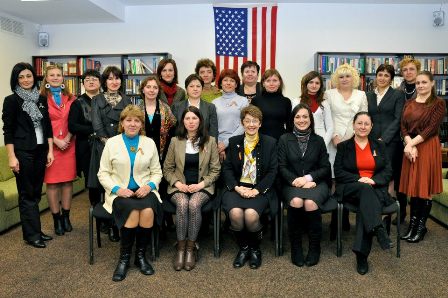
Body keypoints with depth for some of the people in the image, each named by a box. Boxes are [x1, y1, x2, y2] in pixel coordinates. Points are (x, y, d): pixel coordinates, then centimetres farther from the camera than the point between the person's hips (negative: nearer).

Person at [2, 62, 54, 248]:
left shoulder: (41, 99, 9)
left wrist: (50, 150, 5)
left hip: (40, 151, 5)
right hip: (23, 152, -5)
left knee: (36, 192, 11)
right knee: (27, 194, 2)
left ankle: (35, 230, 22)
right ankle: (31, 235, 11)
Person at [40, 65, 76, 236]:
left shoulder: (70, 98, 11)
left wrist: (68, 138, -6)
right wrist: (56, 141, -11)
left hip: (68, 145, 3)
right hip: (50, 145, -3)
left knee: (68, 180, 5)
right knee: (52, 181, 0)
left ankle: (66, 216, 17)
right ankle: (57, 219, 10)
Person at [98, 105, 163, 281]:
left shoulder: (149, 143, 10)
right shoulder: (112, 143, 5)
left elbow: (157, 172, 11)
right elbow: (103, 173, 4)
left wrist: (149, 185, -10)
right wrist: (117, 189, -13)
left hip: (144, 190, 1)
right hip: (120, 192, -1)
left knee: (148, 211, -30)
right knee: (133, 211, -32)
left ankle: (141, 255, -7)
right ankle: (124, 258, -10)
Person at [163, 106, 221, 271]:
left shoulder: (210, 141, 4)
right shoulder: (175, 141, 6)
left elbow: (215, 169, 4)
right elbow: (167, 168, 10)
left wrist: (201, 184, -10)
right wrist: (177, 183, -8)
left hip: (202, 187, -1)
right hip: (179, 186, 1)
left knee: (194, 204, -32)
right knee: (182, 204, -31)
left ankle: (191, 248, -17)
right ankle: (180, 248, -17)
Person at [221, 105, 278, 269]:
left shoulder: (270, 143, 8)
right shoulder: (233, 142, 12)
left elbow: (272, 171, 2)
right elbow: (227, 168, 7)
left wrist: (257, 190, -11)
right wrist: (237, 187, -10)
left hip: (260, 190, -1)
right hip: (237, 188, 2)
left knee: (251, 214, -29)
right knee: (235, 213, -28)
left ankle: (255, 248, 3)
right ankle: (243, 248, 2)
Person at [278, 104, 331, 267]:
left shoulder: (318, 140, 12)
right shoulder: (284, 139, 9)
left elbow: (325, 167, 7)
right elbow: (282, 167, 2)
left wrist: (308, 178, -10)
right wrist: (296, 180, -15)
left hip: (316, 183, 1)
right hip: (292, 184, 0)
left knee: (310, 203, -32)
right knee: (296, 201, -34)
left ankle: (315, 247, -11)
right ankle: (295, 247, -16)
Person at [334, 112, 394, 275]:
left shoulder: (380, 145, 18)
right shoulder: (343, 146, 11)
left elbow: (388, 171, 9)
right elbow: (338, 172, 1)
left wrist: (373, 180, -12)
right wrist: (359, 179, -15)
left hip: (375, 189, 1)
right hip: (350, 189, -1)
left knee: (366, 203, -33)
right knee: (365, 189, -36)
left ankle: (361, 255, -35)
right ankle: (378, 229, -48)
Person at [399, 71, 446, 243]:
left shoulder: (438, 103, -3)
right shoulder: (409, 103, 12)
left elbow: (432, 128, -12)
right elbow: (403, 127, 4)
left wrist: (412, 143, -17)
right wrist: (409, 145, -11)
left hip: (428, 147, -4)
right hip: (410, 147, 4)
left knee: (424, 187, 1)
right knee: (413, 186, 8)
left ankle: (422, 226, 14)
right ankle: (412, 224, 17)